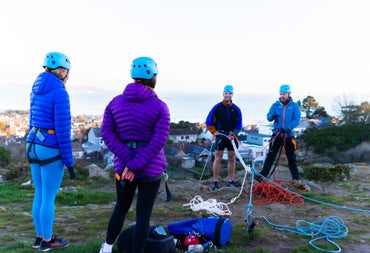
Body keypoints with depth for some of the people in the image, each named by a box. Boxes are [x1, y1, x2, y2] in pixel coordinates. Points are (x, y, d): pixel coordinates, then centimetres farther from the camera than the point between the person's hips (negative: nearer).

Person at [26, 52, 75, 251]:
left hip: (34, 146, 8)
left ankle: (39, 237, 31)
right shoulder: (60, 93, -17)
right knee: (49, 198, 6)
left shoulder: (37, 90, 9)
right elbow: (63, 129, -18)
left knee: (39, 195, 18)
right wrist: (69, 161, -12)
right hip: (51, 150, -8)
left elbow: (34, 120, 15)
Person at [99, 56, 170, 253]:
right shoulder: (160, 106, -9)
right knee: (143, 215, 8)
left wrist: (128, 161, -13)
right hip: (151, 168, -4)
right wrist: (134, 166, -17)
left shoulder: (115, 102, 1)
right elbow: (159, 141, -18)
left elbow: (107, 134, -8)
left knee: (121, 207, 26)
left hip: (122, 166, 4)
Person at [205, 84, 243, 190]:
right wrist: (214, 132, -7)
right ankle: (215, 182, 4)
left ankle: (231, 181, 17)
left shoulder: (236, 109, 5)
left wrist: (233, 134, -7)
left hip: (232, 136, 3)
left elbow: (239, 124, 6)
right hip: (220, 135, -3)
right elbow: (209, 121, 0)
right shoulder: (217, 107, -2)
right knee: (218, 158, -1)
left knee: (232, 158, 8)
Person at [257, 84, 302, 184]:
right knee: (270, 155, -2)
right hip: (277, 134, 1)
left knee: (291, 157, 10)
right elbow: (269, 117, -5)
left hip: (289, 135, 0)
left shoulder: (294, 106, -1)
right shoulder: (275, 105, 3)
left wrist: (287, 128, -25)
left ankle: (296, 178, 19)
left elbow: (296, 120, -11)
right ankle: (262, 175, -1)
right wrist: (273, 115, -29)